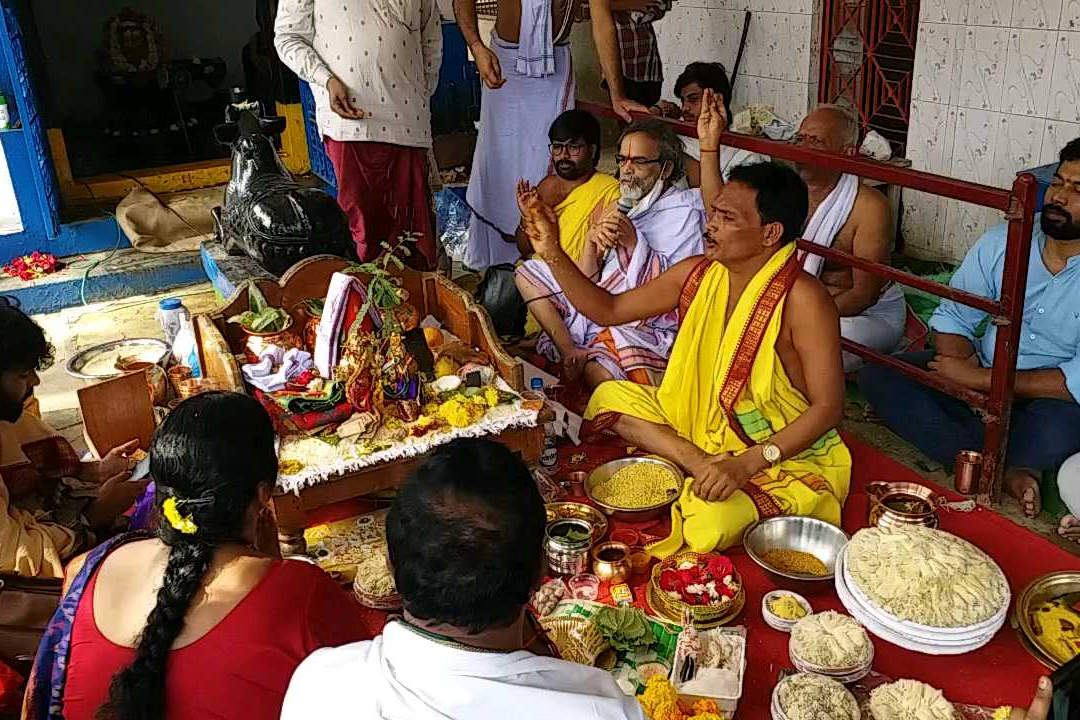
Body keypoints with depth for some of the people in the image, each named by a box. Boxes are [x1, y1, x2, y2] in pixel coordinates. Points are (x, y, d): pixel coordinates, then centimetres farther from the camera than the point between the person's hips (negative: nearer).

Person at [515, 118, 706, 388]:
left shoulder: (684, 212, -5)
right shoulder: (624, 207, 15)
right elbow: (586, 282, 10)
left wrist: (634, 242, -21)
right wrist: (592, 239, -9)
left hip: (646, 329, -8)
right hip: (597, 310, 8)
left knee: (599, 374, -36)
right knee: (527, 274, 6)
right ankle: (572, 353, -7)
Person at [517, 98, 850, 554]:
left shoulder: (801, 299, -23)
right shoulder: (697, 275, -4)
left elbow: (828, 406, -21)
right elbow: (607, 310, 2)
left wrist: (746, 465, -30)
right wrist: (553, 254, -10)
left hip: (788, 456, -7)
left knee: (709, 527, -35)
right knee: (611, 396, -3)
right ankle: (702, 466, -13)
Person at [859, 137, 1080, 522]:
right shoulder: (1000, 242, -2)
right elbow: (954, 317, 2)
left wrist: (980, 380, -24)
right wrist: (963, 368, -19)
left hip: (1049, 397, -5)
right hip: (981, 383, 5)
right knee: (878, 375, -18)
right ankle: (1010, 466, -25)